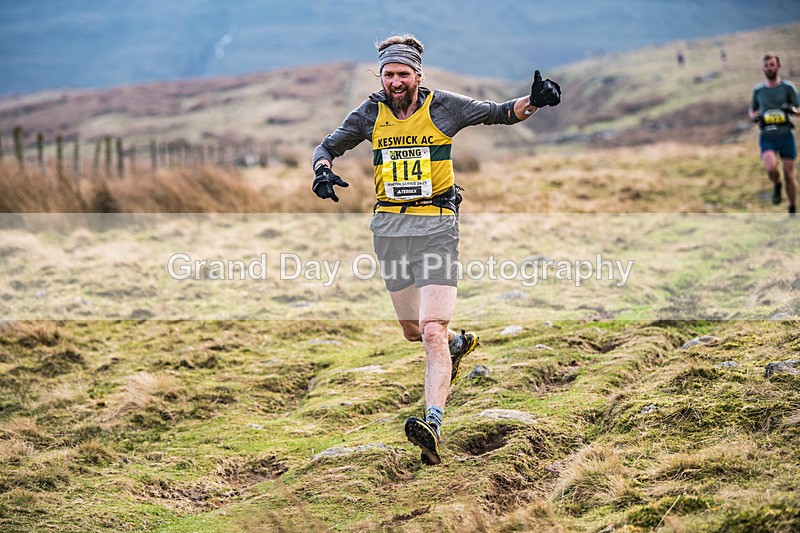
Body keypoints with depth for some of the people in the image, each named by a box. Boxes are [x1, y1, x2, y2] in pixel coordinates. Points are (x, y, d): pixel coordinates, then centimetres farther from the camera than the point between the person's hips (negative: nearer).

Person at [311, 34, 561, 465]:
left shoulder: (443, 106, -2)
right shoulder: (370, 113, 3)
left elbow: (501, 113, 3)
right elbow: (328, 146, 12)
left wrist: (534, 101, -17)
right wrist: (324, 171, -10)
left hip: (435, 227, -4)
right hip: (388, 230, 4)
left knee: (432, 332, -18)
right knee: (413, 332, 17)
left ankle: (433, 425, -25)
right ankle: (460, 343, 50)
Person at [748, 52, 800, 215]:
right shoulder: (758, 90, 9)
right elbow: (751, 111, 22)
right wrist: (754, 117, -2)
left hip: (786, 135, 0)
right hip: (767, 136, 1)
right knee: (771, 168, -26)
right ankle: (776, 185, 9)